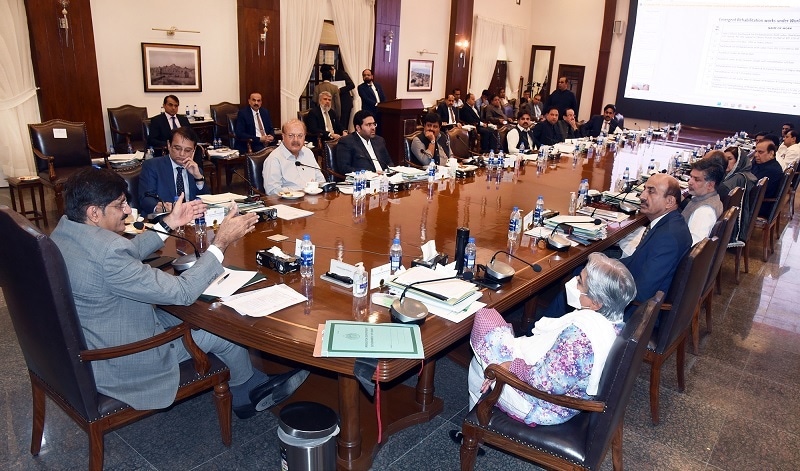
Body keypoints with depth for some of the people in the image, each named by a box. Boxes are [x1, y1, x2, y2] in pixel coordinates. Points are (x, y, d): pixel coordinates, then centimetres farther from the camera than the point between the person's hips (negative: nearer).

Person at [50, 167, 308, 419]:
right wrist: (222, 242, -23)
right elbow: (181, 292, -29)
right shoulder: (107, 252, -35)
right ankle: (250, 389, 38)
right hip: (117, 362, -9)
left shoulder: (65, 228, -5)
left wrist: (168, 224, 6)